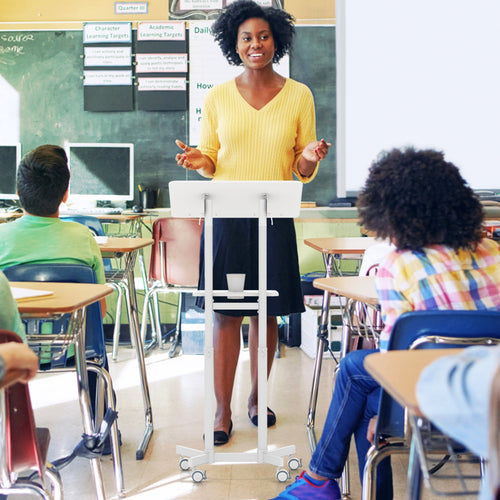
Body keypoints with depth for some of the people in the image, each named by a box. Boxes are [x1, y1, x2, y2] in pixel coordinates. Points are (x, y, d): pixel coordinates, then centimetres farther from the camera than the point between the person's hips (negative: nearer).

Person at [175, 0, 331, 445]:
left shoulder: (299, 96, 5)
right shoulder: (217, 97, 5)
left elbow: (303, 172, 7)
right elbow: (211, 161, 10)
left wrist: (310, 158, -16)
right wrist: (198, 162, -12)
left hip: (275, 216, 1)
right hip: (225, 215, 0)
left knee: (267, 313, 8)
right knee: (225, 313, 0)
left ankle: (257, 396, 28)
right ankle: (223, 410, 11)